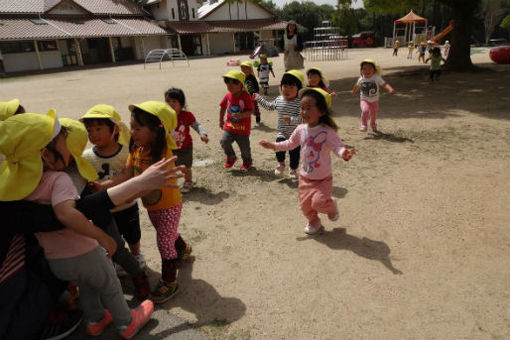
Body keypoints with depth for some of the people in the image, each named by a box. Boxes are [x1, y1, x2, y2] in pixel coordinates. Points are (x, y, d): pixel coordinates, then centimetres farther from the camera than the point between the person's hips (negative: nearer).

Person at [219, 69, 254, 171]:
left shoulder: (246, 96, -16)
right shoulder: (228, 96, -2)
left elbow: (251, 111, -17)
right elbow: (223, 107, 14)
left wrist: (242, 115, -34)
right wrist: (221, 120, 21)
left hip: (243, 128, -3)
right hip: (229, 125, 4)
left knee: (244, 147, 6)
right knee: (224, 141, -11)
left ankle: (247, 161, 36)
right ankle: (231, 157, 18)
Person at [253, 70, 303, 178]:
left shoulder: (300, 102, -17)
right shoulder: (278, 100, 1)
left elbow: (302, 117, -25)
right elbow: (269, 106, 21)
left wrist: (291, 119, -40)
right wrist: (259, 98, 22)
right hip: (281, 132, 3)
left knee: (294, 152, 9)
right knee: (279, 147, -17)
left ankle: (293, 169, 35)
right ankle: (281, 163, 14)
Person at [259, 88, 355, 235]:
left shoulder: (327, 131, -22)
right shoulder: (301, 129, -5)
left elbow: (337, 146, -31)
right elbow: (290, 144, 11)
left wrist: (344, 152, -54)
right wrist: (273, 145, 8)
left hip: (323, 178, -5)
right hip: (305, 177, 5)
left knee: (319, 202, -15)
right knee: (305, 204, 10)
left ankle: (331, 205, 22)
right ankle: (314, 223, 41)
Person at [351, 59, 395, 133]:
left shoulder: (377, 78, -18)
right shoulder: (361, 79, -10)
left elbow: (384, 84, -29)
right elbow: (357, 86, 12)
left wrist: (390, 89, -47)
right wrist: (353, 91, 30)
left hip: (374, 100, 1)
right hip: (364, 100, 0)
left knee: (373, 114, 15)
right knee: (365, 110, -28)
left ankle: (373, 124, 49)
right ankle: (363, 124, -7)